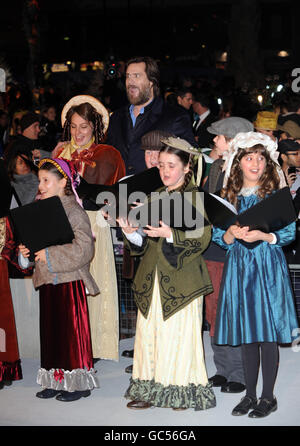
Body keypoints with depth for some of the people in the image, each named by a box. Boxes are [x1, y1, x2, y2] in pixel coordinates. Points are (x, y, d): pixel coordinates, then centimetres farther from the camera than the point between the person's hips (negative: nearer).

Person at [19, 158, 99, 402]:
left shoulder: (74, 211, -12)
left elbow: (83, 248, -20)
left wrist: (49, 255, -20)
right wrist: (28, 250, 1)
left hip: (69, 281, -8)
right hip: (48, 281, 8)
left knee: (72, 329, -1)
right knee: (51, 330, 10)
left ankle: (78, 383, 8)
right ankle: (57, 381, 19)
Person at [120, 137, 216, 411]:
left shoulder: (197, 198, -1)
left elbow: (201, 239, -10)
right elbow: (144, 244, 16)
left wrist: (170, 234, -24)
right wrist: (131, 233, -5)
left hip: (182, 278, -5)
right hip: (152, 279, 5)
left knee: (179, 334, -5)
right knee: (150, 332, 3)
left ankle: (182, 392, 7)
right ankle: (151, 391, 11)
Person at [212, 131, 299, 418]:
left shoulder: (276, 194, 0)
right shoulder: (229, 197, 9)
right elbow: (219, 238, 9)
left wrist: (262, 236, -17)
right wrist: (233, 233, -12)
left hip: (268, 268, -3)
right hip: (239, 268, 3)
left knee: (267, 333, -3)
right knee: (246, 334, 8)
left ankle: (268, 397, 7)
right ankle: (250, 394, 19)